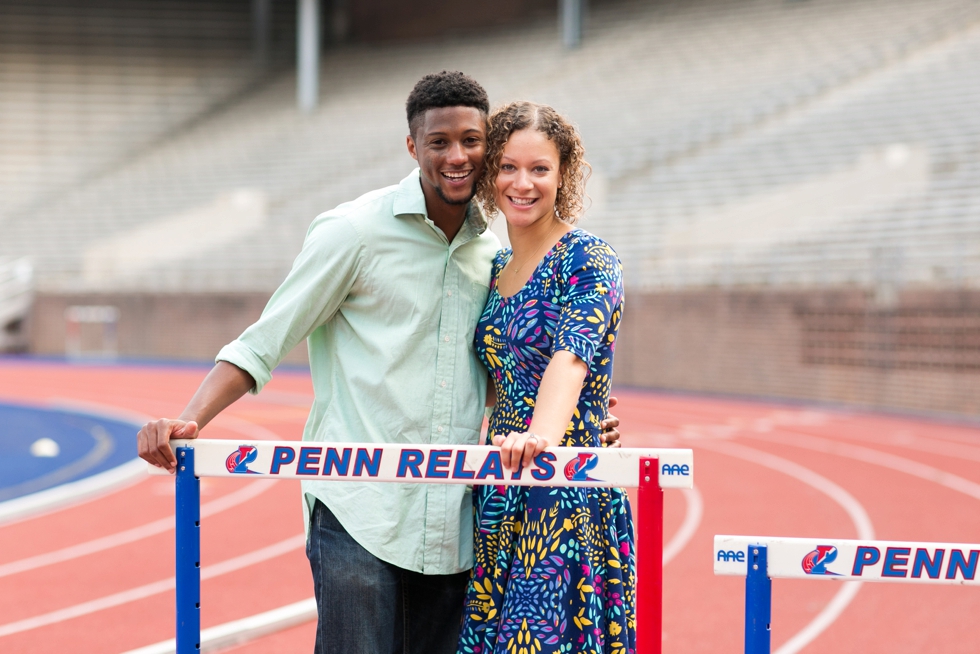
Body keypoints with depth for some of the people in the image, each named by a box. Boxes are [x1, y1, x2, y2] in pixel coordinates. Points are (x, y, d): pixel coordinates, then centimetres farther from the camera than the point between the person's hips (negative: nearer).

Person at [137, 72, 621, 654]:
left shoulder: (494, 253, 13)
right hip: (359, 513, -5)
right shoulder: (354, 231, -3)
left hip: (453, 529, 5)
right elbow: (262, 346, -1)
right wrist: (188, 421, -15)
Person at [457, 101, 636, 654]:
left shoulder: (588, 258, -8)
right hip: (500, 494, 7)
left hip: (568, 488, -7)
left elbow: (572, 355, -26)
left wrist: (544, 435, -42)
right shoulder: (495, 269, 14)